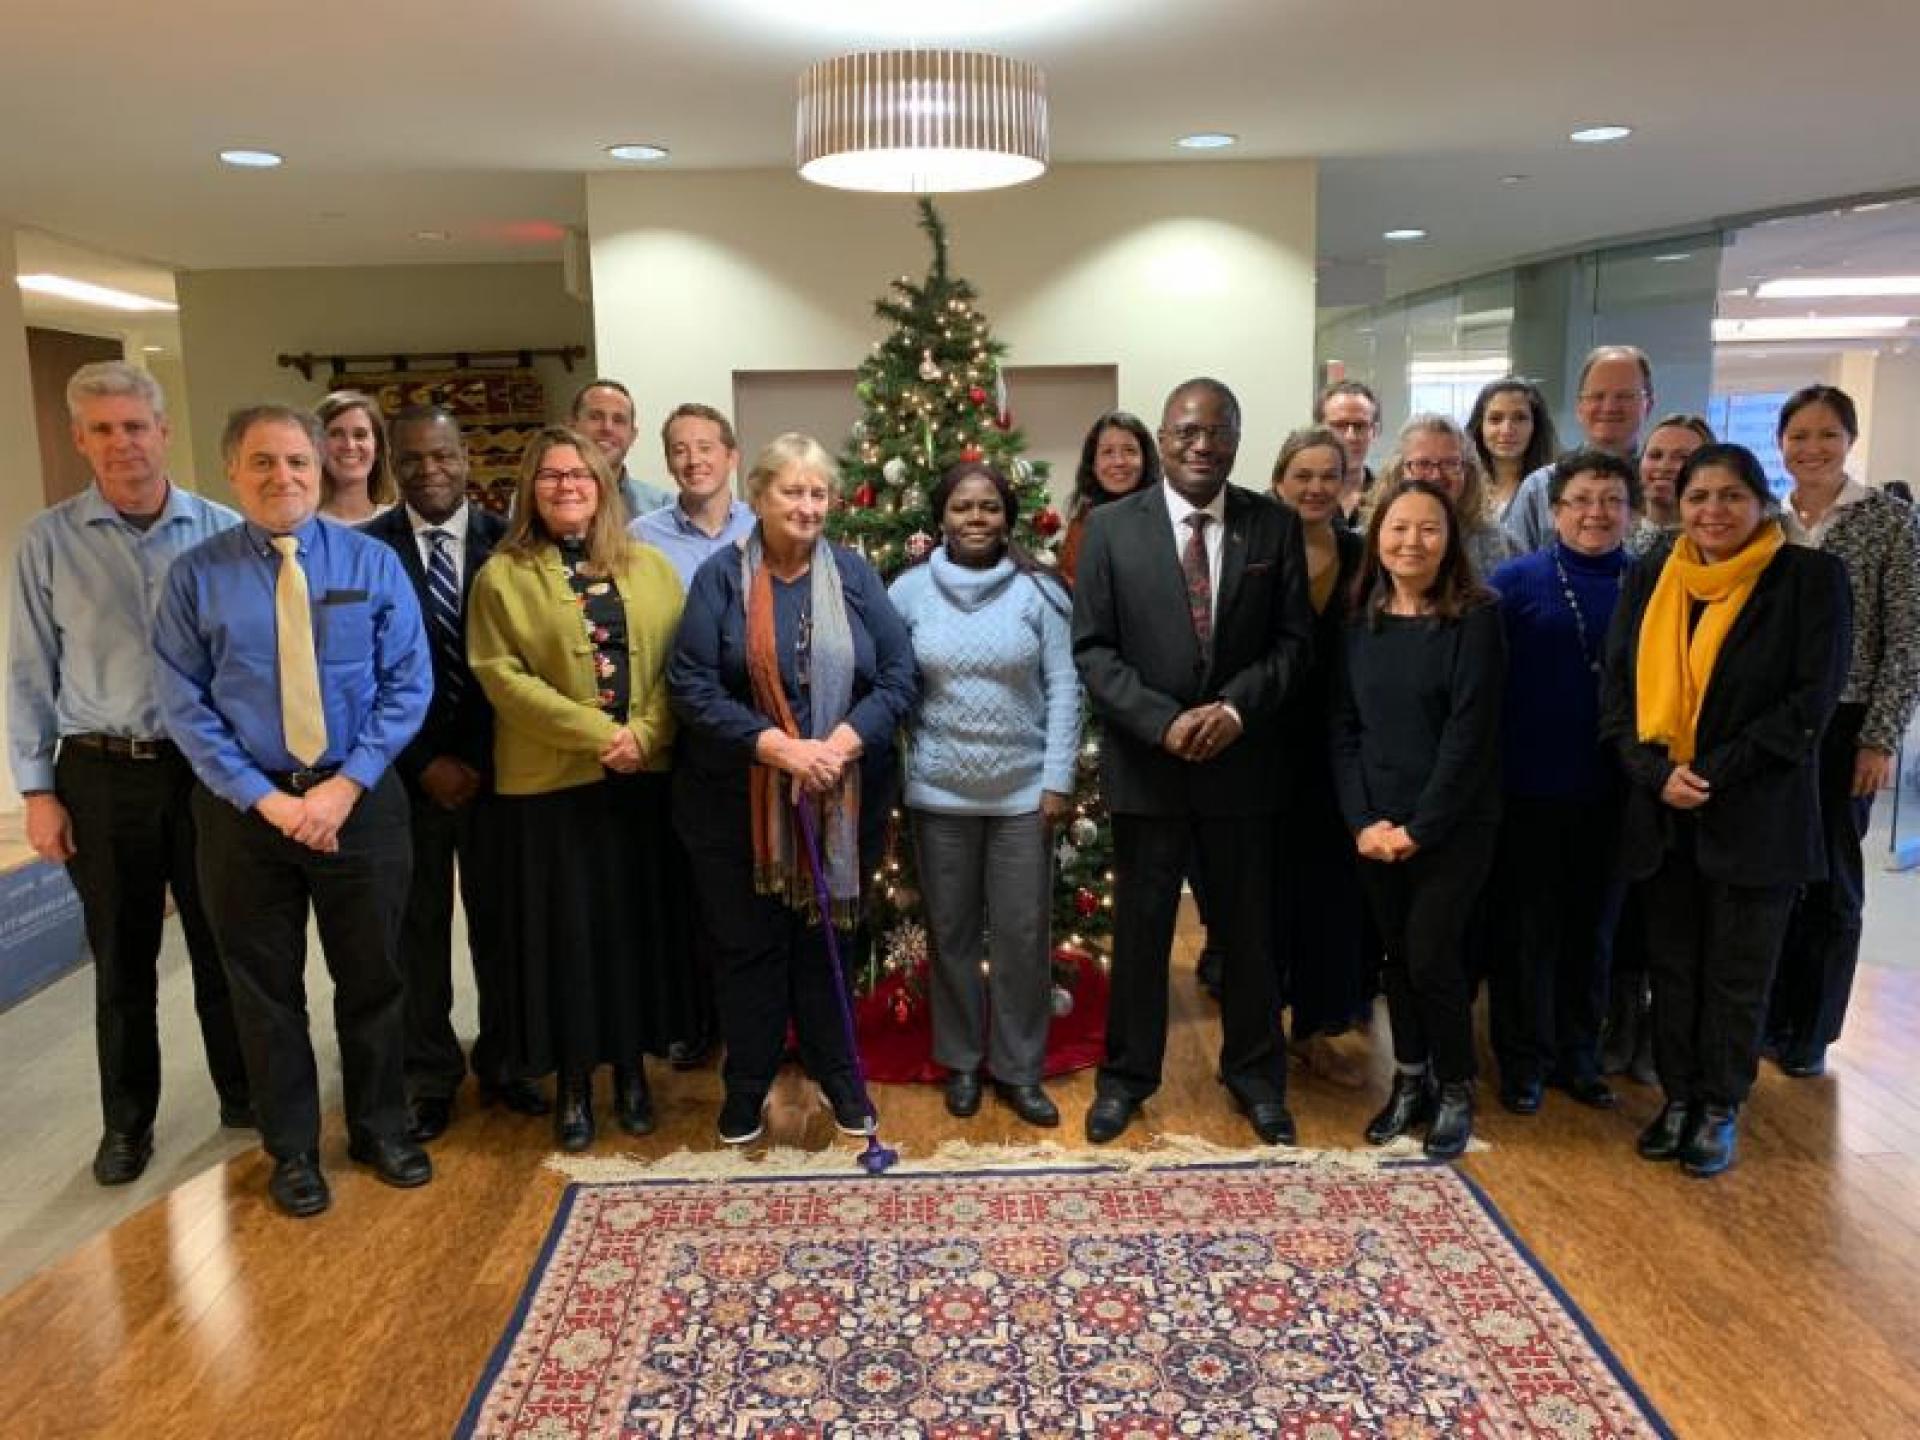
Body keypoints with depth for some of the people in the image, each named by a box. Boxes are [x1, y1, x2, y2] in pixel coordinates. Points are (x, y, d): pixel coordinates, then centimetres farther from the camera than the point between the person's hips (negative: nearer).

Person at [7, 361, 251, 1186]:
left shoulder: (222, 533, -2)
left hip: (208, 768, 0)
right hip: (101, 777, 0)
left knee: (221, 946, 11)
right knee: (121, 961, 12)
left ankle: (242, 1092, 30)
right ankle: (126, 1121, 29)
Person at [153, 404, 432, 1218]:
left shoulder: (372, 563, -1)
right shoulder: (195, 576, -2)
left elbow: (408, 684, -5)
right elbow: (184, 704, -5)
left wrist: (346, 785, -14)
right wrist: (264, 797, -14)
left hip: (361, 799, 0)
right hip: (244, 807, 0)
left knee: (372, 977, 12)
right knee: (265, 988, 12)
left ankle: (381, 1129, 32)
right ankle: (291, 1150, 30)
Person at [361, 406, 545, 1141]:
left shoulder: (506, 543, -1)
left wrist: (485, 758, -5)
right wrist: (423, 763, -8)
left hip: (495, 765, 1)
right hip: (408, 770, -1)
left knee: (499, 918, 10)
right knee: (418, 928, 9)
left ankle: (503, 1061, 26)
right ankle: (430, 1073, 24)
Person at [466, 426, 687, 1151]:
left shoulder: (648, 567, 9)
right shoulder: (502, 575, 1)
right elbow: (501, 675, -9)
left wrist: (644, 734, -13)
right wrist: (596, 733, -16)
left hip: (643, 779, 2)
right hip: (548, 784, -2)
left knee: (638, 921, 9)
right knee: (564, 930, 5)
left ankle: (632, 1069, 26)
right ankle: (572, 1083, 20)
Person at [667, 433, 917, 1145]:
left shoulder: (853, 574, 2)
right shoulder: (721, 577, -3)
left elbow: (899, 674, -2)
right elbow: (691, 686, -10)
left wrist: (842, 743, -17)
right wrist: (776, 746, -20)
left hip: (839, 799, 1)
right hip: (739, 801, -1)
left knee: (825, 938, 13)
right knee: (750, 944, 10)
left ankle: (838, 1076, 32)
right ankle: (747, 1087, 28)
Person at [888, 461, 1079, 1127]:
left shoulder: (1037, 591, -3)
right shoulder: (910, 590, -1)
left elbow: (1063, 688, -4)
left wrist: (1058, 779, -7)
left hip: (1023, 792, -1)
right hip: (940, 793, 1)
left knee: (1023, 935, 6)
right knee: (952, 932, 13)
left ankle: (1018, 1068, 23)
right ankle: (961, 1060, 30)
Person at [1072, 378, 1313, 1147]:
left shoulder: (1275, 525, 1)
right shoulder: (1111, 527, -3)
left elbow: (1293, 639, 1)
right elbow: (1092, 648, -5)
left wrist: (1235, 707, -15)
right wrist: (1164, 721, -16)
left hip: (1242, 759, 1)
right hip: (1145, 761, -1)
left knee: (1248, 928, 14)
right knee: (1140, 929, 11)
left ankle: (1255, 1074, 33)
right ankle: (1126, 1075, 29)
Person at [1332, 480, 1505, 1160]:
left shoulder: (1475, 617, -8)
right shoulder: (1361, 620, 5)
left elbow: (1470, 732, -13)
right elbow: (1344, 726, 4)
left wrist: (1420, 826, -15)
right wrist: (1363, 821, -7)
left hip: (1453, 826, -4)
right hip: (1375, 828, 4)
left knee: (1431, 956, -4)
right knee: (1397, 955, 11)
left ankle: (1455, 1091, 18)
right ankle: (1410, 1080, 29)